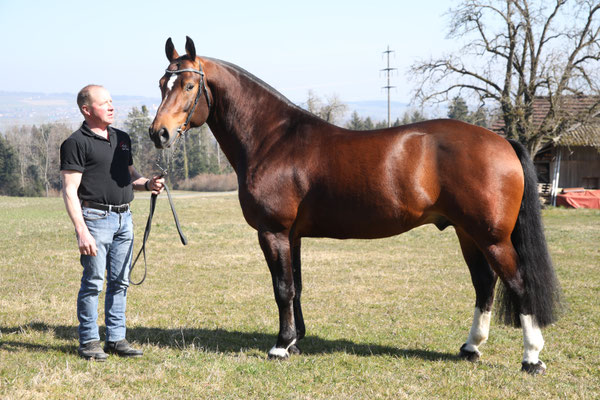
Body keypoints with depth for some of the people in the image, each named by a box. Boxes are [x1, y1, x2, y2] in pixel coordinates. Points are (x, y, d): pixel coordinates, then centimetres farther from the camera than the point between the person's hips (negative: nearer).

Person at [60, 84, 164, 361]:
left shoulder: (122, 138, 14)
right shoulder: (77, 143, -8)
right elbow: (69, 190, -13)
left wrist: (148, 184, 1)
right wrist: (82, 232, -20)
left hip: (123, 218, 7)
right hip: (96, 218, -7)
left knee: (120, 282, 9)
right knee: (93, 282, -3)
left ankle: (116, 338, 17)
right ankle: (88, 341, 7)